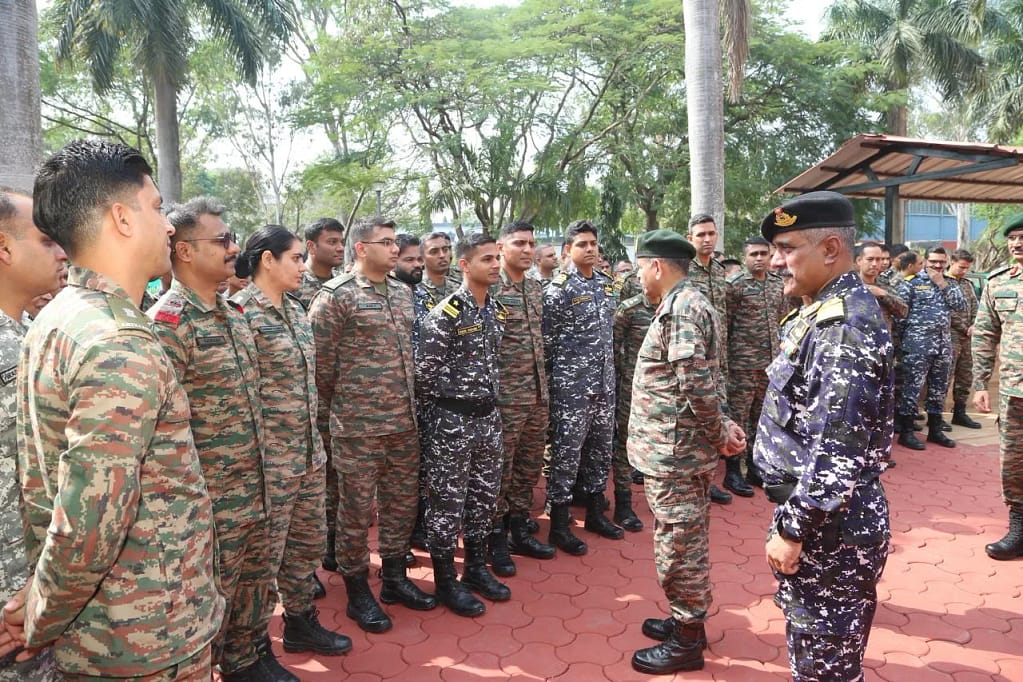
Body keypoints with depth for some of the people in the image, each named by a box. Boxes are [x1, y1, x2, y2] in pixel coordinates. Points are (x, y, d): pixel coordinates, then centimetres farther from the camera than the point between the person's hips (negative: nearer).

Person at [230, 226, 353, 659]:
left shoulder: (295, 308, 10)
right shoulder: (240, 311, -16)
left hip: (309, 450, 8)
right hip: (269, 457, -8)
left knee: (309, 540, 19)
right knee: (265, 552, 6)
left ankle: (301, 622, 38)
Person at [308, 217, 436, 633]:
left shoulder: (404, 293, 11)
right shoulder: (336, 296, -10)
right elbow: (320, 363, -8)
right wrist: (332, 414, 0)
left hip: (405, 422, 6)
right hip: (357, 426, -6)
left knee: (402, 502, 15)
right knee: (357, 510, 6)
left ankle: (394, 577, 33)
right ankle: (357, 591, 23)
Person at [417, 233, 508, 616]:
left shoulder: (496, 309, 7)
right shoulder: (445, 314, -17)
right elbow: (424, 372, -15)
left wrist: (489, 398, 14)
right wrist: (456, 399, -4)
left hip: (488, 416, 7)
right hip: (451, 419, -7)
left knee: (484, 496, 16)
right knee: (448, 500, 4)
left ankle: (476, 568, 33)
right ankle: (445, 581, 19)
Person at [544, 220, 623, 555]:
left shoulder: (607, 283, 10)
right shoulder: (558, 288, -10)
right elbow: (546, 341, -8)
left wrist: (609, 373, 16)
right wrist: (552, 383, -7)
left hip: (605, 382, 7)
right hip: (572, 384, -7)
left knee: (601, 446, 15)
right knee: (567, 451, 0)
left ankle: (595, 512, 30)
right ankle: (558, 525, 11)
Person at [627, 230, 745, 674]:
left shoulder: (679, 310, -20)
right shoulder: (689, 304, 13)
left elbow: (698, 386, -25)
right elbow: (707, 382, 14)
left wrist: (720, 434, -13)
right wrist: (722, 428, 6)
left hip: (673, 451, -10)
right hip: (683, 447, 10)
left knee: (677, 544, 3)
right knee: (687, 540, 20)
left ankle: (686, 642, 18)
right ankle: (688, 621, 35)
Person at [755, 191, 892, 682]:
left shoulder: (846, 322, -22)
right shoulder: (822, 312, 9)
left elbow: (839, 447, -27)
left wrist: (792, 529, -20)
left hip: (830, 526, -10)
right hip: (815, 511, 10)